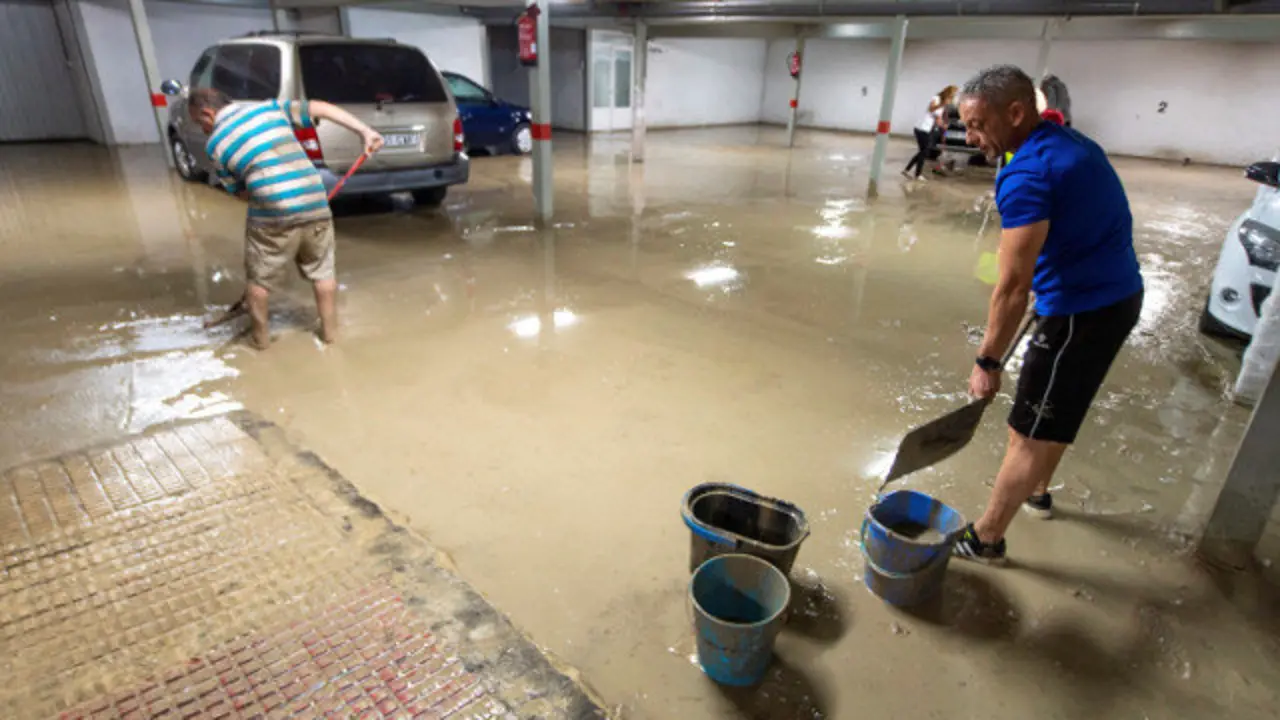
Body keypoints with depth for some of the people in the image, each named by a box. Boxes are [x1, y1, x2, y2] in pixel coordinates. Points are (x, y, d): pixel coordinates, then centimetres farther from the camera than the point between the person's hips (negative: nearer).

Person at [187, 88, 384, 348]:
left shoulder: (215, 144, 7)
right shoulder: (269, 108, 12)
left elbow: (239, 191, 13)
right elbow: (321, 108, 5)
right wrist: (365, 131, 3)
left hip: (271, 216, -2)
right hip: (315, 206, 3)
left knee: (258, 279, 19)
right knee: (323, 272, 20)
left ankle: (261, 336, 31)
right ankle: (329, 330, 28)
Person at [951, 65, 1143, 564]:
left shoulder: (1026, 174, -22)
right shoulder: (1071, 143, 9)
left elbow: (1013, 285, -24)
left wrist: (987, 361, -17)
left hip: (1082, 311, -10)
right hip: (1116, 294, 10)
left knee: (1030, 430, 0)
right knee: (1055, 411, 25)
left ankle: (985, 539, 12)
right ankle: (1036, 491, 45)